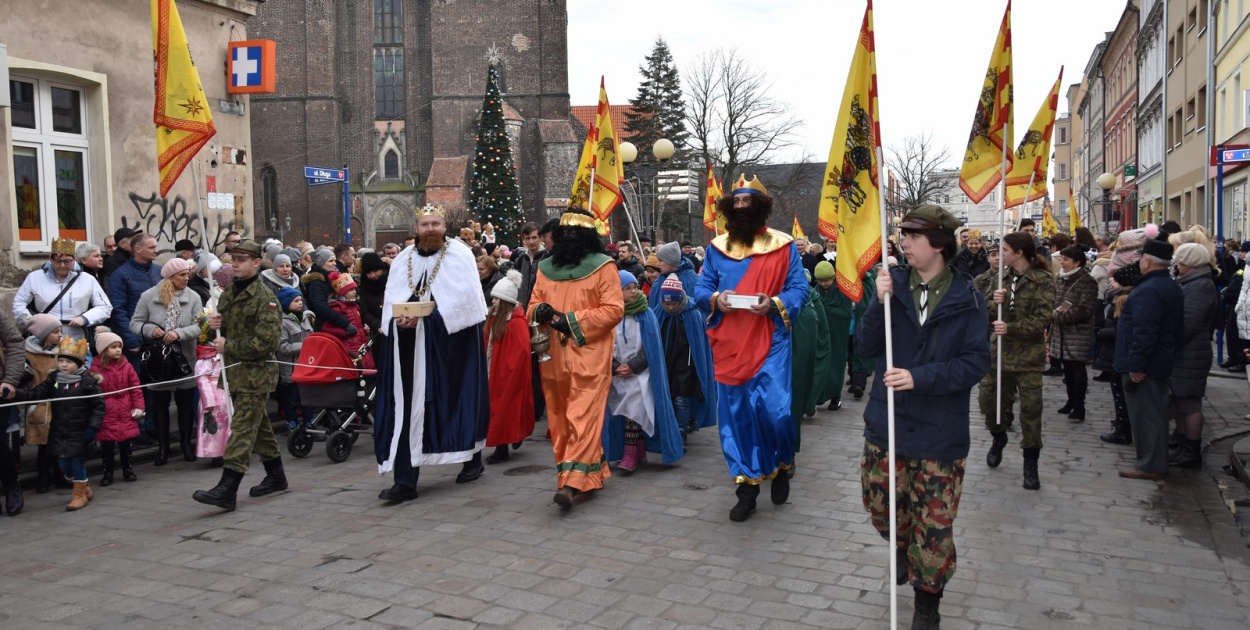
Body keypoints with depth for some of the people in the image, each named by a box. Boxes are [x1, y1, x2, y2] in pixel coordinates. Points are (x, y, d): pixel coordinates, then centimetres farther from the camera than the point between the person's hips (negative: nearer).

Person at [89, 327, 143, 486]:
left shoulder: (126, 365, 1)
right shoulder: (96, 368, -8)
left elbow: (135, 387, 3)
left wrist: (138, 406, -2)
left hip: (125, 414, 3)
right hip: (106, 415, -2)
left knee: (126, 443, 12)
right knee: (107, 446, 6)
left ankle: (128, 470, 26)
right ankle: (107, 473, 18)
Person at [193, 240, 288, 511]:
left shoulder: (264, 297, -13)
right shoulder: (228, 294, 13)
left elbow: (266, 340, -20)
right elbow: (226, 333, 25)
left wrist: (228, 346, -15)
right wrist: (216, 325, 1)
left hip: (256, 372, -9)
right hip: (235, 371, 9)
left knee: (242, 428, -10)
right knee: (258, 425, 17)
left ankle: (227, 490, -13)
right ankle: (275, 476, 30)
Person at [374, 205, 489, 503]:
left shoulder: (460, 254, -1)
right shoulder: (403, 260, 11)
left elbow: (463, 297, -11)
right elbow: (391, 299, 6)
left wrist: (425, 317, -20)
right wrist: (399, 317, -17)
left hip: (453, 341, -3)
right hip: (410, 346, 3)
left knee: (461, 398, 6)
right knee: (407, 407, -3)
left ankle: (473, 459, 28)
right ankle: (405, 481, -2)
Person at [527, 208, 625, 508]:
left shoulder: (603, 266, -2)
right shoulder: (545, 268, 13)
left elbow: (614, 309, -8)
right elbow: (533, 305, 18)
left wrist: (573, 320, -15)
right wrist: (541, 311, -8)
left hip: (589, 357, -5)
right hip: (554, 356, 6)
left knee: (583, 418, -11)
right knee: (560, 419, 8)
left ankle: (573, 483, -14)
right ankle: (590, 474, 20)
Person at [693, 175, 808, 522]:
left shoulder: (783, 246, 3)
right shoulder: (717, 248, 11)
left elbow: (799, 288, 0)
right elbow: (701, 288, 12)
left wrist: (774, 304, -18)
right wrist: (715, 299, -11)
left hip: (770, 341, -3)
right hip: (729, 345, 3)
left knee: (774, 410, -10)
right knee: (735, 415, 5)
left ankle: (781, 466, 22)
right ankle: (746, 488, 17)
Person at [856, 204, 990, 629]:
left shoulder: (967, 300, -6)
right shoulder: (894, 285, -1)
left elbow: (976, 362, -11)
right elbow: (865, 348, -5)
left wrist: (919, 377, -22)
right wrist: (879, 304, -20)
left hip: (939, 432, -2)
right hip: (887, 422, 2)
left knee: (933, 524, 5)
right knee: (882, 508, 14)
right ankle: (905, 548, 48)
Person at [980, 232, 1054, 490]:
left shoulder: (1043, 280, -7)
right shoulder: (1000, 278, 9)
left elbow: (1043, 318, -16)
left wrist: (1011, 328, -26)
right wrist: (994, 302, -15)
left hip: (1028, 355, -5)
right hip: (998, 352, 5)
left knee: (1030, 410, 1)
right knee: (988, 399, 8)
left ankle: (1030, 465, 15)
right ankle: (999, 437, 38)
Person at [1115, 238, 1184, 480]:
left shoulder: (1148, 290, -23)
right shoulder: (1173, 288, 11)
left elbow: (1143, 332, -28)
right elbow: (1178, 327, 18)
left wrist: (1136, 364, -24)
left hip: (1143, 365, -10)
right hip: (1161, 361, 10)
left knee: (1145, 413, -2)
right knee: (1155, 412, 18)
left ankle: (1150, 465, 5)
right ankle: (1157, 460, 29)